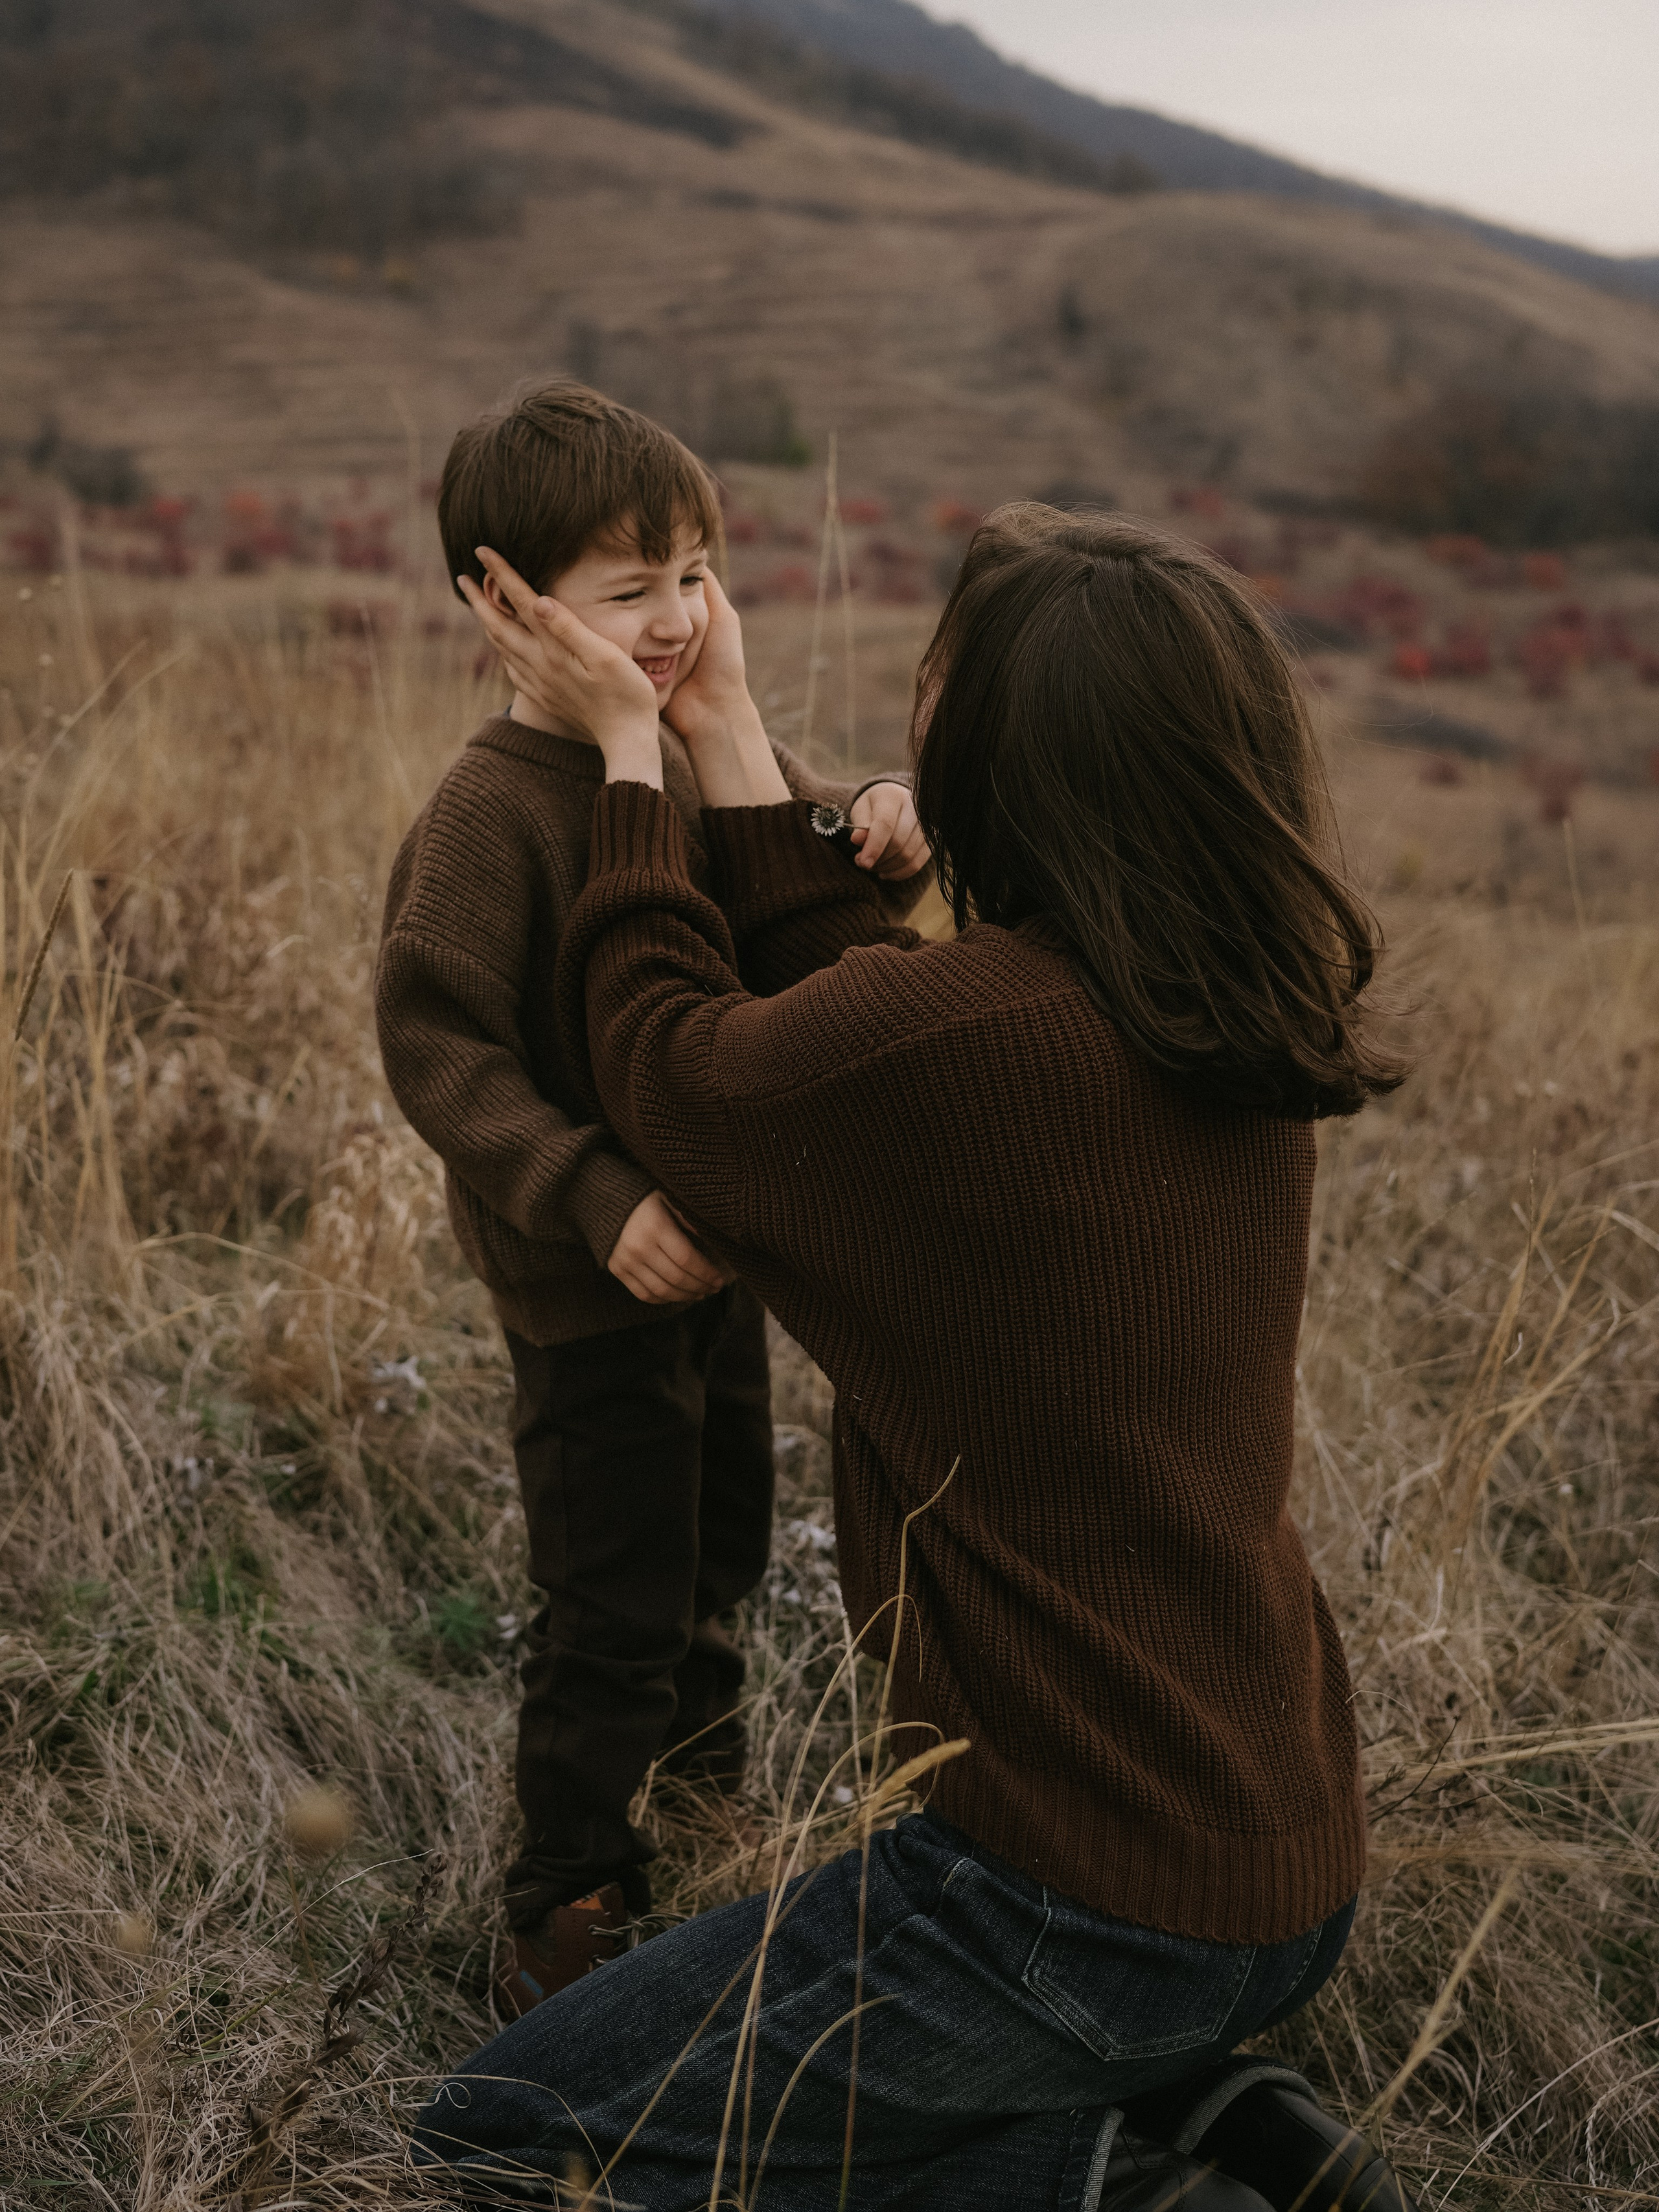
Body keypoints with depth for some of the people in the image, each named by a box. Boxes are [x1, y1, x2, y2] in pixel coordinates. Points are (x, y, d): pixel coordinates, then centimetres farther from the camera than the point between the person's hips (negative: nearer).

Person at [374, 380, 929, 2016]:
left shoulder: (716, 750, -1)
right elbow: (433, 1043, -24)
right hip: (588, 1282, -8)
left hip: (720, 1243, 8)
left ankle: (699, 1793, 55)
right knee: (615, 1614, 2)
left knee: (720, 1549, 27)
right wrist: (599, 1200, -32)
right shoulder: (491, 807, -23)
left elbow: (820, 888, 11)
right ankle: (563, 1915, 23)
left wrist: (877, 832, -14)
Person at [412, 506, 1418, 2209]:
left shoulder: (955, 1032, -25)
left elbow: (659, 1052, -2)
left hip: (1087, 1892, -8)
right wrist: (726, 729, 16)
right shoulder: (1252, 1032, -2)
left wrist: (632, 747, 10)